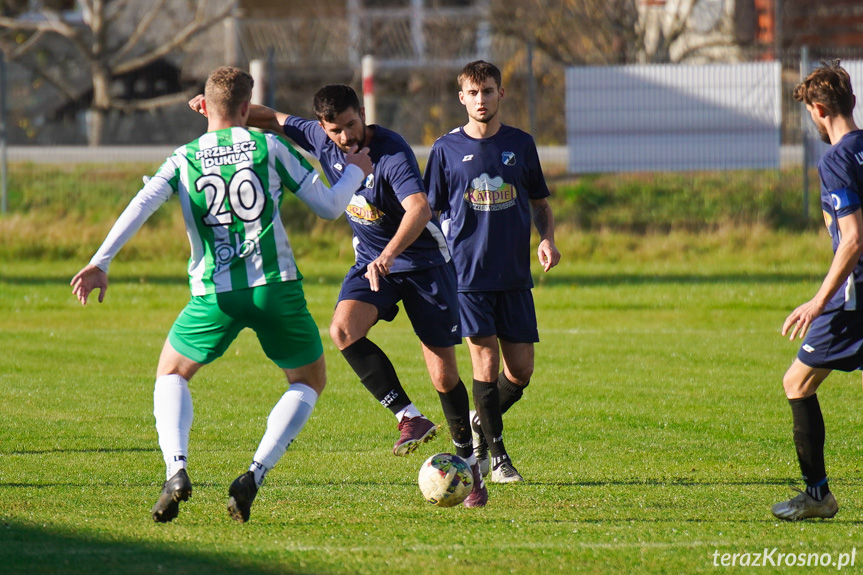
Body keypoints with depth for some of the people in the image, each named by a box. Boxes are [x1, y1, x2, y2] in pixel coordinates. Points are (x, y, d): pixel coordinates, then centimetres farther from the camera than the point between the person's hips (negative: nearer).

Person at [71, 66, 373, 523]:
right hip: (275, 286, -1)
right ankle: (255, 474, -3)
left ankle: (176, 469, -3)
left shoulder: (183, 159, 8)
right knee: (309, 382, 20)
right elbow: (329, 207, 7)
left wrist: (99, 263, -11)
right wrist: (354, 172, 27)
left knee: (171, 374, 23)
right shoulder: (269, 147, 5)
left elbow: (141, 205, -8)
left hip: (215, 295, 1)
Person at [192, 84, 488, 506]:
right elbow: (274, 120, 9)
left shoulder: (393, 153, -27)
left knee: (444, 375, -5)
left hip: (424, 261, -5)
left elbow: (420, 210, -42)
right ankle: (410, 418, -19)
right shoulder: (321, 140, -8)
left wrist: (388, 256, -56)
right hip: (371, 261, 5)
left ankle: (469, 465, 15)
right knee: (343, 329, -26)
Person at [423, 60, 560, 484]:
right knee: (486, 363, -9)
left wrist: (547, 239, -2)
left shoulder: (520, 144, 7)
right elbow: (428, 211, 6)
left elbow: (540, 202, 17)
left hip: (514, 275, 3)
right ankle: (495, 455, 5)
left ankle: (482, 422, 31)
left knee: (520, 370, 3)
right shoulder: (447, 149, 1)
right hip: (467, 274, -3)